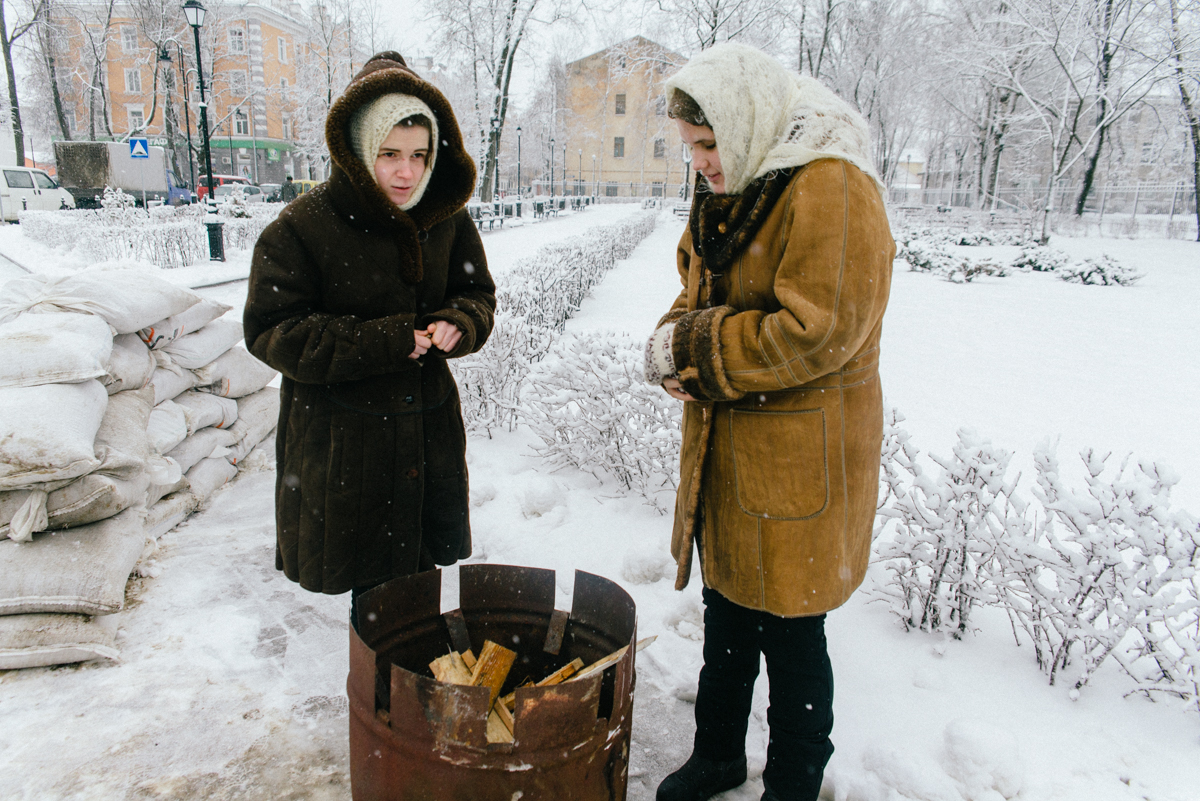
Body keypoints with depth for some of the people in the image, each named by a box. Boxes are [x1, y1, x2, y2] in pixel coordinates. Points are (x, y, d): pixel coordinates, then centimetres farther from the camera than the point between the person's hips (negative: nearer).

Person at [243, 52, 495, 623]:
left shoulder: (447, 218, 2)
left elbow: (477, 294, 13)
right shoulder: (301, 228, -11)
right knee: (376, 587, 6)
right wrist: (381, 340, -22)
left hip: (430, 429, 4)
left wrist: (458, 324, -13)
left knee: (428, 569, 16)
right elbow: (272, 331, -13)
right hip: (343, 441, -4)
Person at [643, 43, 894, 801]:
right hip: (727, 451, 9)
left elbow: (816, 332, -26)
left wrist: (690, 347, -18)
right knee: (728, 610, 22)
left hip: (798, 462, -9)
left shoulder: (831, 189, -19)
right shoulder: (732, 189, 10)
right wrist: (675, 344, -4)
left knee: (790, 633, 7)